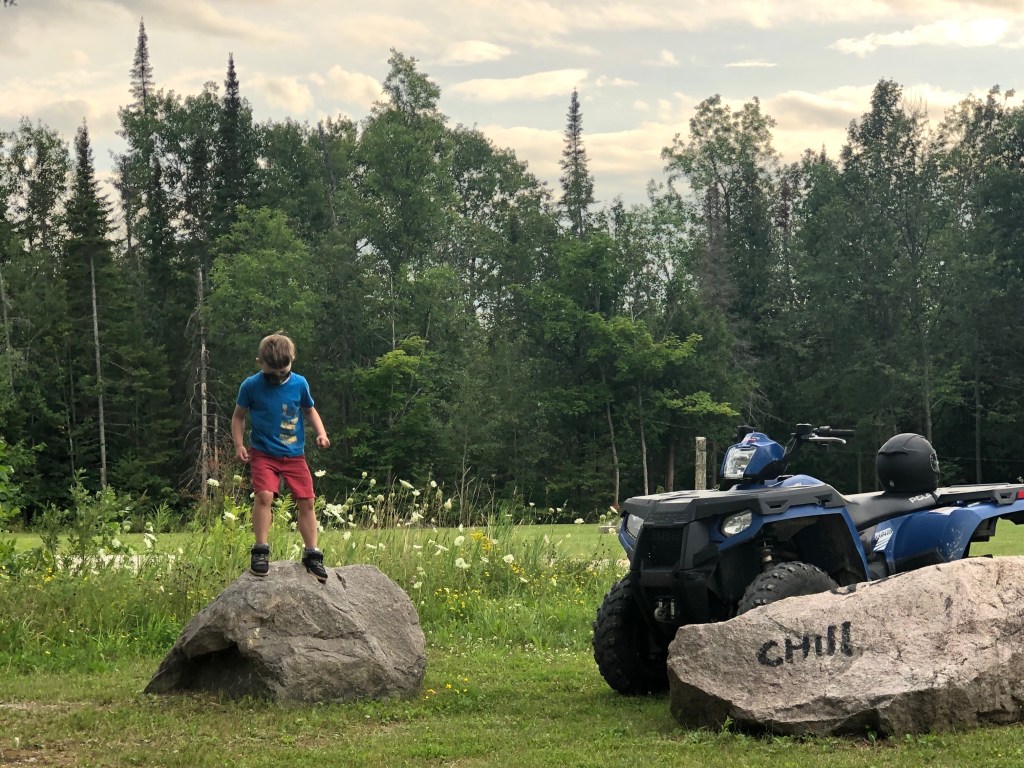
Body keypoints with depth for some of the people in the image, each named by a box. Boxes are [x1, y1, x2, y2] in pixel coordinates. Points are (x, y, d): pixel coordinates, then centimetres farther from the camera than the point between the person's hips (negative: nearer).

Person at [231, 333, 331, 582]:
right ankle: (260, 550, -11)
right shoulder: (250, 386, -7)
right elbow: (238, 416, 6)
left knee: (306, 501, -1)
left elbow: (309, 410, 15)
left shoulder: (299, 384, -2)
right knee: (264, 495, -22)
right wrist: (239, 444, -5)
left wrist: (321, 432, -1)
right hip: (263, 454, -2)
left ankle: (311, 554, 10)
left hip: (295, 455, 3)